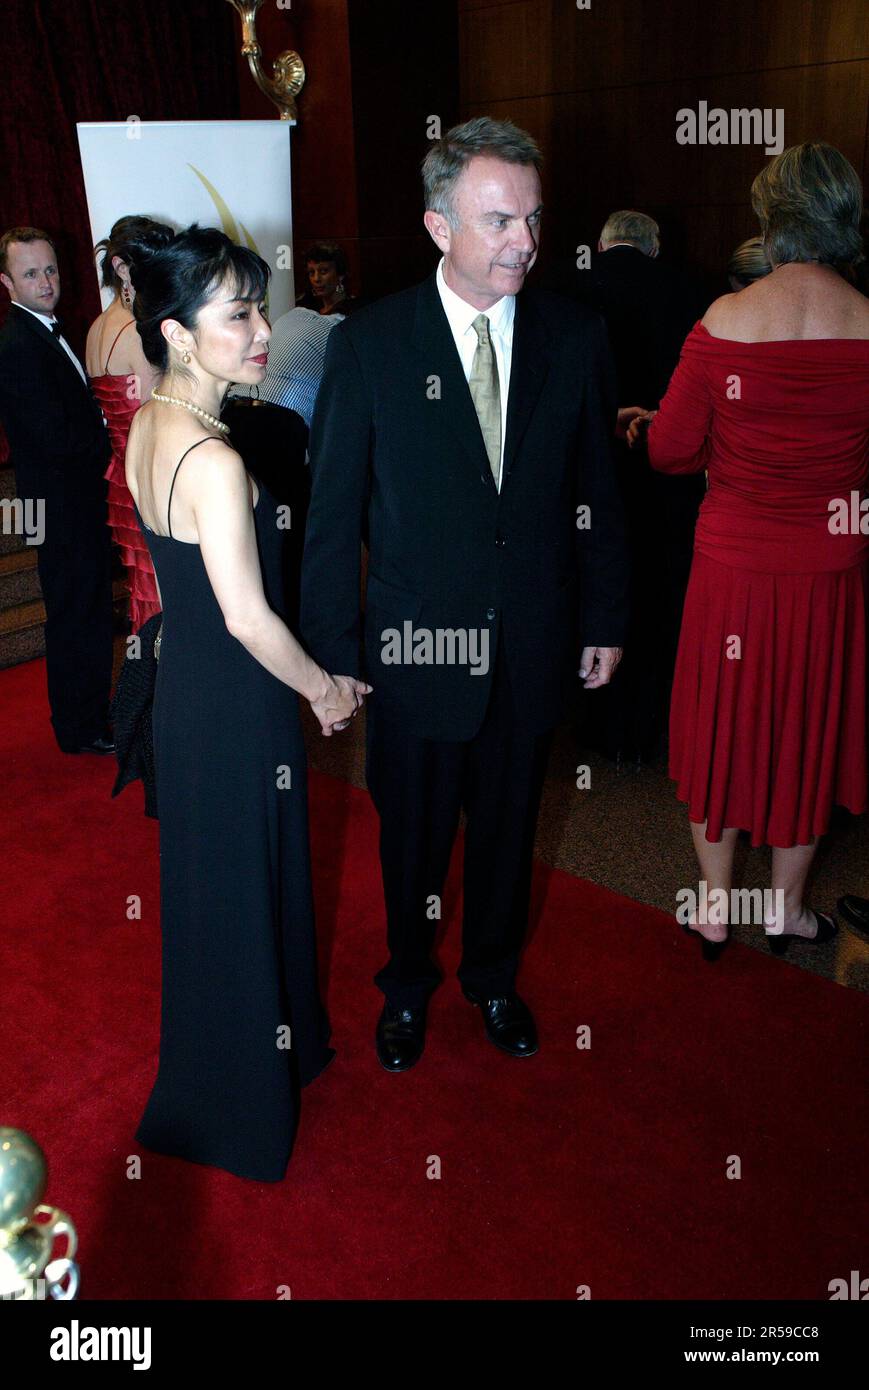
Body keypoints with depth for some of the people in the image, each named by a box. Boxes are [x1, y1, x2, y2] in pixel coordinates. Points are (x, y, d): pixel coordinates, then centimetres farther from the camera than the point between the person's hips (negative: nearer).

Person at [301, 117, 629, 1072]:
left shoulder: (575, 337, -3)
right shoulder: (368, 345, -10)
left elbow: (596, 493, 5)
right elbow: (333, 515, -7)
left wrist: (605, 618, 5)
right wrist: (334, 650, -6)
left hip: (533, 646, 2)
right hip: (417, 648, -2)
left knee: (508, 830, 19)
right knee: (413, 840, 16)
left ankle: (494, 977, 46)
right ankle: (407, 986, 44)